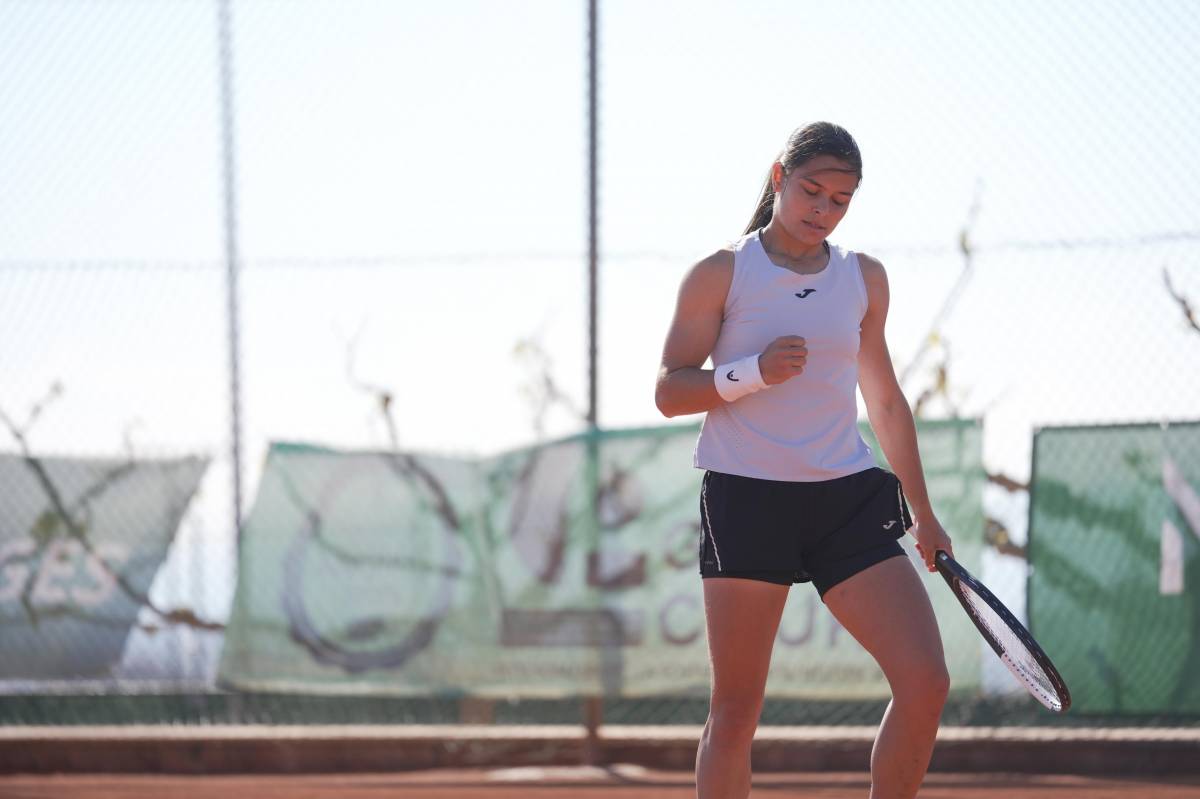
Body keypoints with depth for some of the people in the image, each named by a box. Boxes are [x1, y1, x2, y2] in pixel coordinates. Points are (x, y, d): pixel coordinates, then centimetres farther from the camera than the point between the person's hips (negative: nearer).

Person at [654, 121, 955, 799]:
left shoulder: (865, 278, 13)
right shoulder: (721, 274, 1)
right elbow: (669, 393, -1)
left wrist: (923, 513, 23)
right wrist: (754, 372, -18)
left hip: (849, 497, 4)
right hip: (748, 496, -3)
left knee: (926, 684, -10)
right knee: (737, 711, -2)